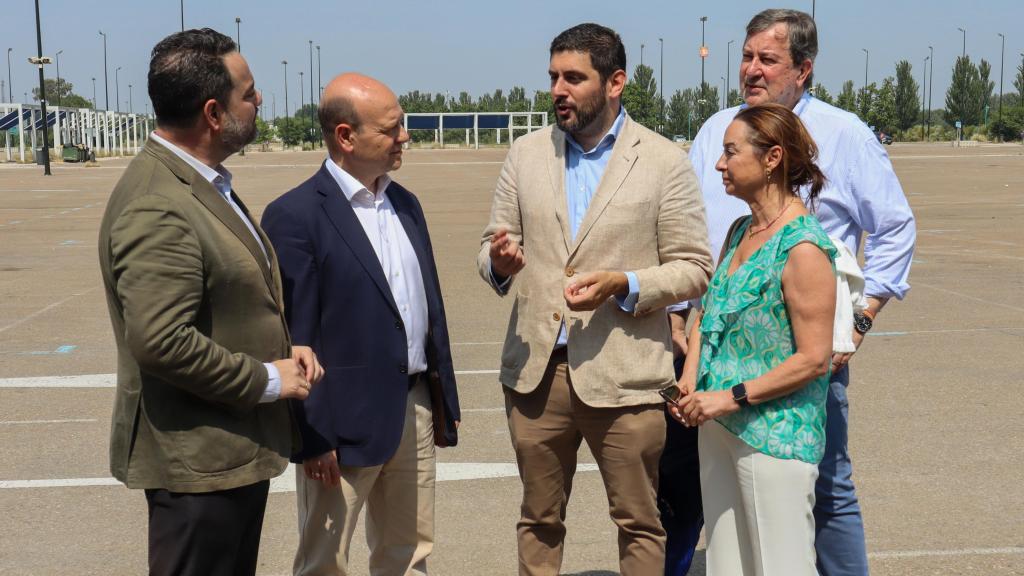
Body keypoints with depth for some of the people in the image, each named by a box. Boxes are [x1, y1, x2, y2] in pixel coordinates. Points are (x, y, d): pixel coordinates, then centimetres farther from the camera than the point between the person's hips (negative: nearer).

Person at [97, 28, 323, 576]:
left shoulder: (203, 183, 10)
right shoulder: (157, 208, -23)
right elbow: (159, 341, -29)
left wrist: (284, 347, 3)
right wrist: (268, 379, -18)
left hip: (237, 448, 10)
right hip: (197, 462, -10)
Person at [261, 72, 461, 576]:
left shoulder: (405, 204, 10)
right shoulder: (295, 216, -13)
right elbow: (293, 337, -15)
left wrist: (445, 401, 15)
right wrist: (312, 436, -16)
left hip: (415, 409, 7)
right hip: (346, 421, -7)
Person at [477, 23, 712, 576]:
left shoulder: (664, 162, -4)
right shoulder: (526, 154, 8)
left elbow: (693, 268, -2)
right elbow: (491, 246, 12)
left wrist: (623, 285, -19)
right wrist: (498, 261, -12)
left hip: (622, 376, -3)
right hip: (535, 370, 3)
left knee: (637, 523, 8)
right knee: (539, 520, 15)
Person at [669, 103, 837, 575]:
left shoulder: (803, 247, -17)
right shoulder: (740, 230, 10)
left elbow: (813, 359, -18)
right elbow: (707, 311, 18)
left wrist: (733, 397, -17)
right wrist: (690, 380, 2)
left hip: (775, 434, -8)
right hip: (719, 426, 8)